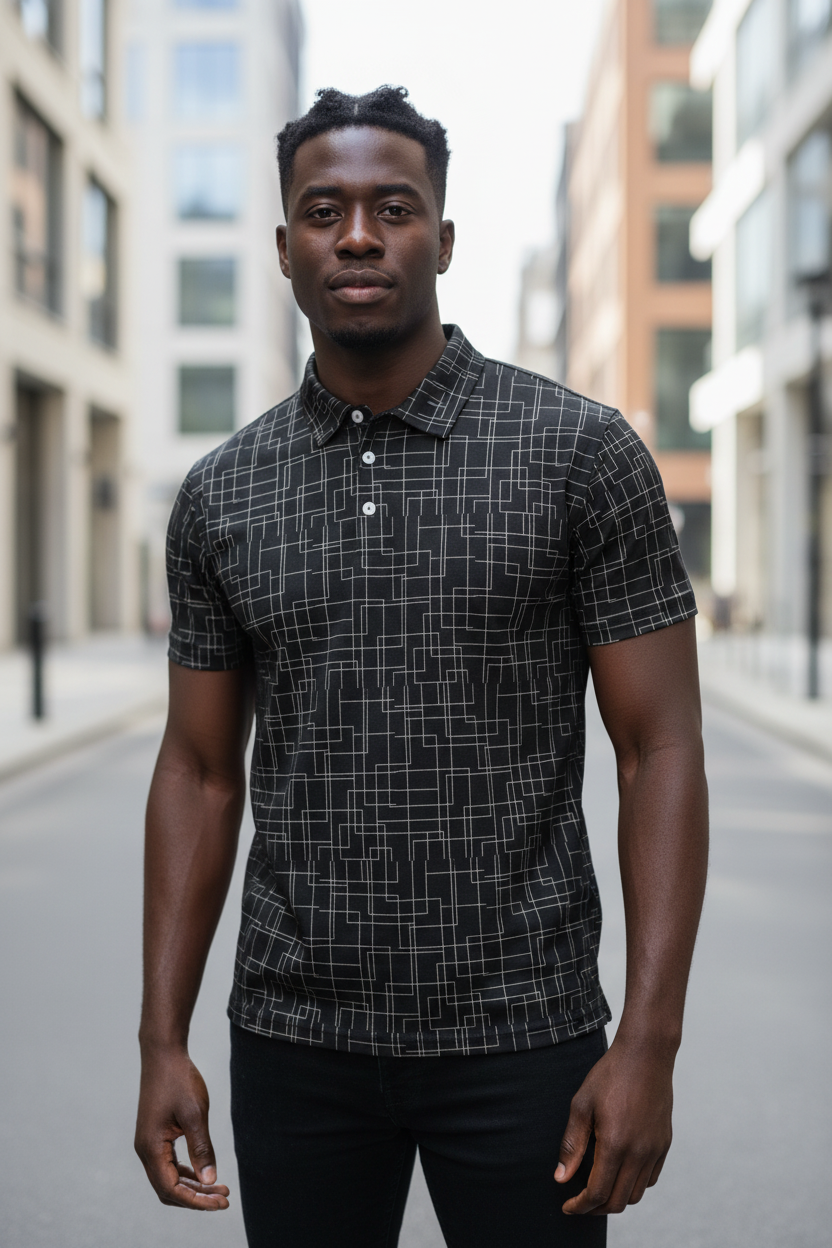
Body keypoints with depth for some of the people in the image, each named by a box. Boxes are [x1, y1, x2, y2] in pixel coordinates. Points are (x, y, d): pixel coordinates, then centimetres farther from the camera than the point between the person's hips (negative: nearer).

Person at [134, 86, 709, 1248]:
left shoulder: (581, 452, -6)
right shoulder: (220, 495, 3)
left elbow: (660, 750, -7)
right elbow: (200, 772, 8)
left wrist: (650, 1041, -13)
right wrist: (163, 1040, 3)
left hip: (520, 1034, -2)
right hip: (295, 1035, 3)